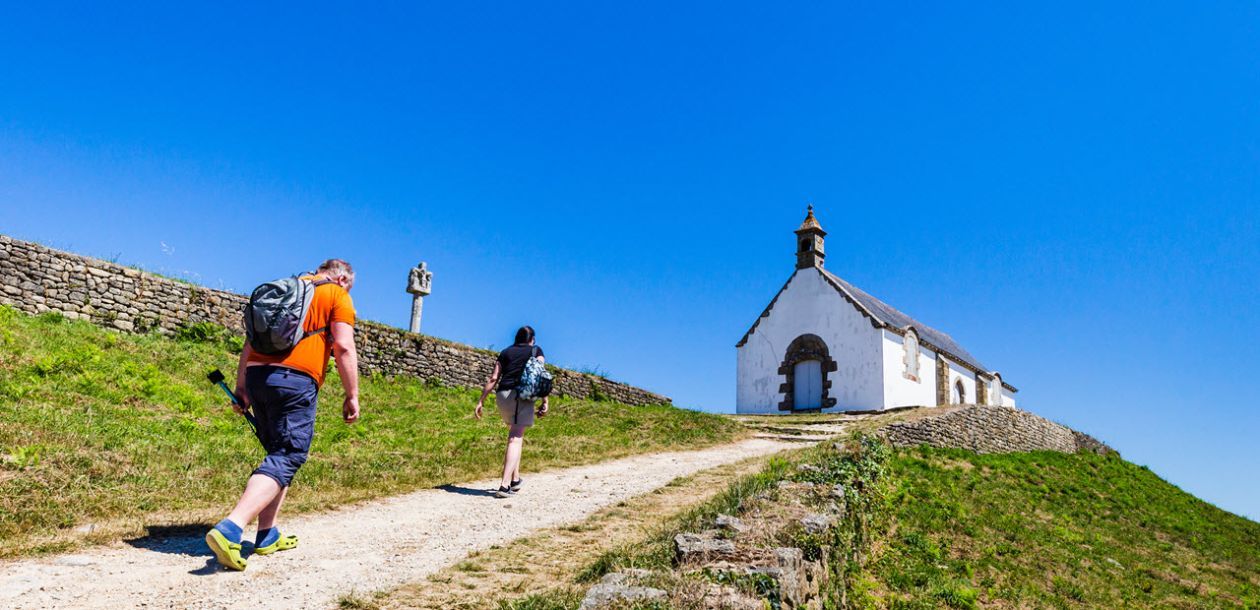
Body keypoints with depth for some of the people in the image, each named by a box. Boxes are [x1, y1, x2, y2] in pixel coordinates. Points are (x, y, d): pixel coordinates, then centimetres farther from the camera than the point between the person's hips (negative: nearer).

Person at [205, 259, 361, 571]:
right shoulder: (337, 296, 6)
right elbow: (343, 347, -5)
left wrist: (241, 384, 21)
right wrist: (352, 395, -2)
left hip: (257, 374, 7)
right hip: (296, 380, -7)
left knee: (279, 452, 18)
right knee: (287, 458, -7)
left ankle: (268, 536, 16)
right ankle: (230, 529, -23)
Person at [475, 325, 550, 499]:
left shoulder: (505, 352, 20)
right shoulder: (536, 350, 13)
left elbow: (493, 378, 12)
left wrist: (481, 401, 12)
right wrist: (544, 401, -2)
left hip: (502, 394, 4)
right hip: (522, 394, -4)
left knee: (515, 435, 22)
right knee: (516, 439, -8)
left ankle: (515, 479, 21)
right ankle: (505, 485, -20)